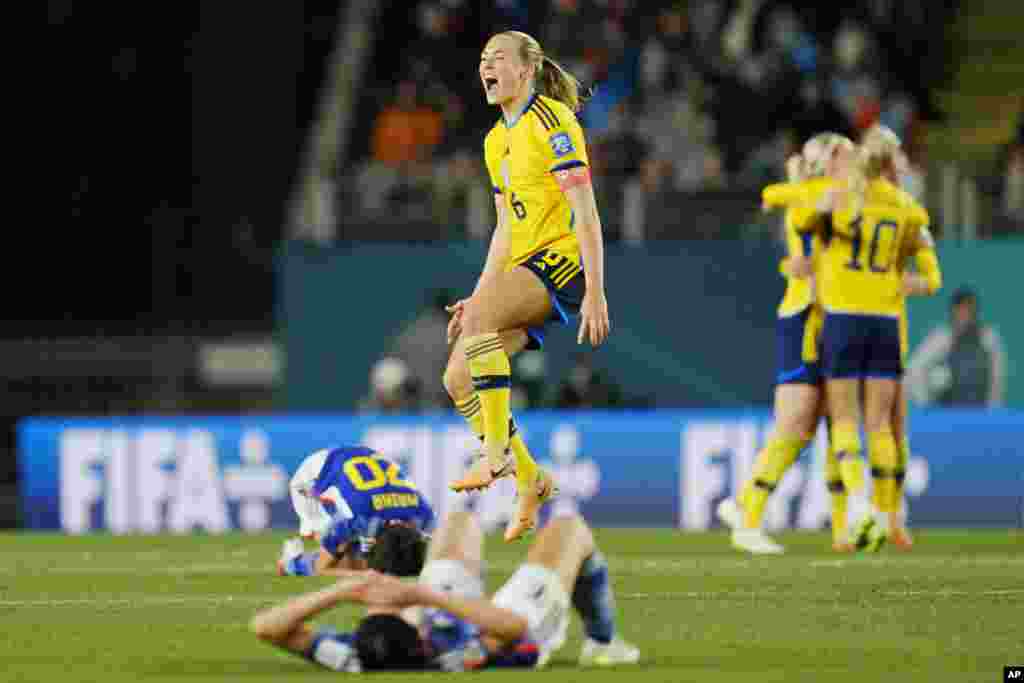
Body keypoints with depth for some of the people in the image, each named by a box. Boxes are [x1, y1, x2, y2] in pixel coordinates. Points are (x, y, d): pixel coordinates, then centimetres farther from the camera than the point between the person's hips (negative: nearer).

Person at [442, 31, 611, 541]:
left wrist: (595, 293, -23)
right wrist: (479, 298, 15)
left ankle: (498, 454, -28)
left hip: (563, 260, -9)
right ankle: (530, 480, 10)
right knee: (458, 378, -2)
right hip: (526, 269, 9)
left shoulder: (552, 121, -9)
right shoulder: (496, 140, 18)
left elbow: (585, 212, -16)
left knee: (478, 319, -32)